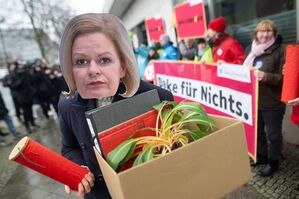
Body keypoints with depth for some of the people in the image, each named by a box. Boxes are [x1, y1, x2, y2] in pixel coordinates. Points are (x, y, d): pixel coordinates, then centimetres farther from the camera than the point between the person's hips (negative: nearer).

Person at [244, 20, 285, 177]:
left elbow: (283, 77, -14)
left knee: (273, 133, 9)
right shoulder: (250, 50, 7)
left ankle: (273, 161, 28)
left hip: (272, 102, -5)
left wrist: (266, 76, -31)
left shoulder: (281, 51, -9)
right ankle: (261, 155, 39)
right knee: (257, 130, 19)